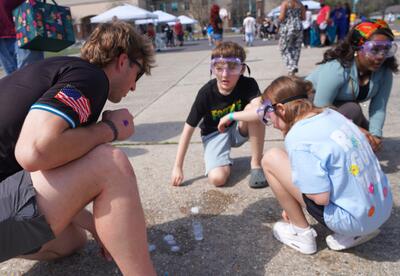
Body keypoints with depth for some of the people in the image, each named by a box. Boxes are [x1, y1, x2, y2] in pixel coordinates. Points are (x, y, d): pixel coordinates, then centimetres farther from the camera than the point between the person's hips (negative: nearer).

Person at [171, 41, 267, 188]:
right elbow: (189, 129, -16)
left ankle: (256, 164, -16)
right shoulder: (206, 93, -22)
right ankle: (225, 162, 12)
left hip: (239, 130, 2)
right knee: (217, 178, -27)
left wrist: (232, 116, -41)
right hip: (214, 133, -1)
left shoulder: (248, 84, -21)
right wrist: (177, 167, -15)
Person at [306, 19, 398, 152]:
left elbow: (379, 108, -14)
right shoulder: (336, 70, -34)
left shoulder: (384, 71, -15)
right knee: (352, 110, -32)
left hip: (342, 107, 6)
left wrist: (375, 134, -29)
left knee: (371, 142, -2)